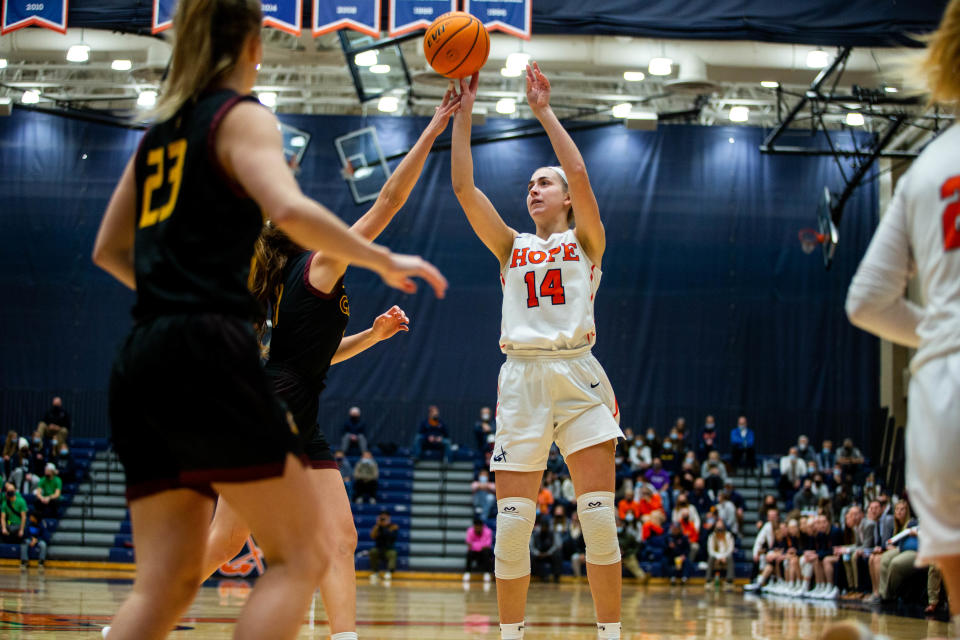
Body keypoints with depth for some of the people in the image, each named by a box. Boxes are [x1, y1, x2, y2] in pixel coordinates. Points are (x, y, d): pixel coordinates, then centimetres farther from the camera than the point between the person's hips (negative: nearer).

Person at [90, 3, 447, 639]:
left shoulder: (162, 129, 21)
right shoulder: (243, 117, 0)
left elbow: (109, 250, 28)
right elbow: (289, 209, -20)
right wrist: (385, 261, -10)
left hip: (142, 364, 7)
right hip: (208, 355, -7)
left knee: (167, 580, 6)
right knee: (300, 555, -1)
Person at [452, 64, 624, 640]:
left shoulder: (586, 242, 11)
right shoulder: (512, 247, 18)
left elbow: (579, 174, -6)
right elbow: (464, 186, 8)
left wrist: (544, 111, -3)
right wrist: (463, 112, 5)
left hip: (579, 379, -2)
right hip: (522, 378, 2)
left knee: (600, 517, -8)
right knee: (513, 523, -4)